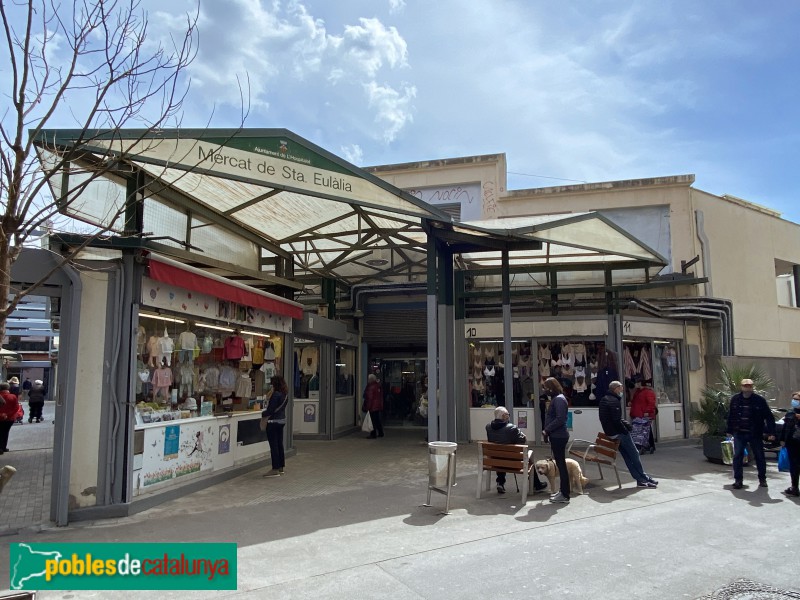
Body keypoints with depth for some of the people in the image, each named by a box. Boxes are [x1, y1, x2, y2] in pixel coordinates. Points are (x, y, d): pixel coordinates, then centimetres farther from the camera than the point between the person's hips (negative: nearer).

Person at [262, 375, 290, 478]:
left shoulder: (276, 394, -20)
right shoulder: (285, 394, 7)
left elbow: (270, 410, -19)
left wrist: (262, 414, -2)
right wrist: (265, 412, 15)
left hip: (273, 422, -9)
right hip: (282, 420, 9)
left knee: (273, 445, -3)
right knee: (279, 444, 15)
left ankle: (275, 469, 1)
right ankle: (280, 467, 22)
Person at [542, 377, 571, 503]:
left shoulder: (559, 399, -15)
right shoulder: (555, 398, 16)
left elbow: (560, 419, -23)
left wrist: (546, 430, -17)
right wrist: (547, 431, 10)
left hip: (559, 436, -10)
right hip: (556, 436, 10)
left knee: (561, 464, -4)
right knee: (560, 463, 14)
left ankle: (565, 495, 1)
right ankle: (563, 491, 22)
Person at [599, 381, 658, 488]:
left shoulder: (603, 399, 13)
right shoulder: (614, 401, -18)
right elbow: (616, 421, -22)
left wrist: (625, 423, 5)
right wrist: (625, 430, -10)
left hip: (608, 432, 9)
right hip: (617, 433, -9)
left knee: (627, 456, 11)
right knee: (634, 454, 2)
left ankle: (641, 479, 14)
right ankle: (643, 478, 10)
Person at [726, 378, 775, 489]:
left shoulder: (760, 400, -6)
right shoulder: (735, 399, 0)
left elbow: (769, 417, -6)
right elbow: (730, 416, 7)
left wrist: (771, 432, -12)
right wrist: (729, 430, 8)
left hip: (755, 434, -1)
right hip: (739, 434, 1)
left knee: (760, 457, 11)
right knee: (737, 456, -3)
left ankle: (762, 479, 29)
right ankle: (738, 480, 5)